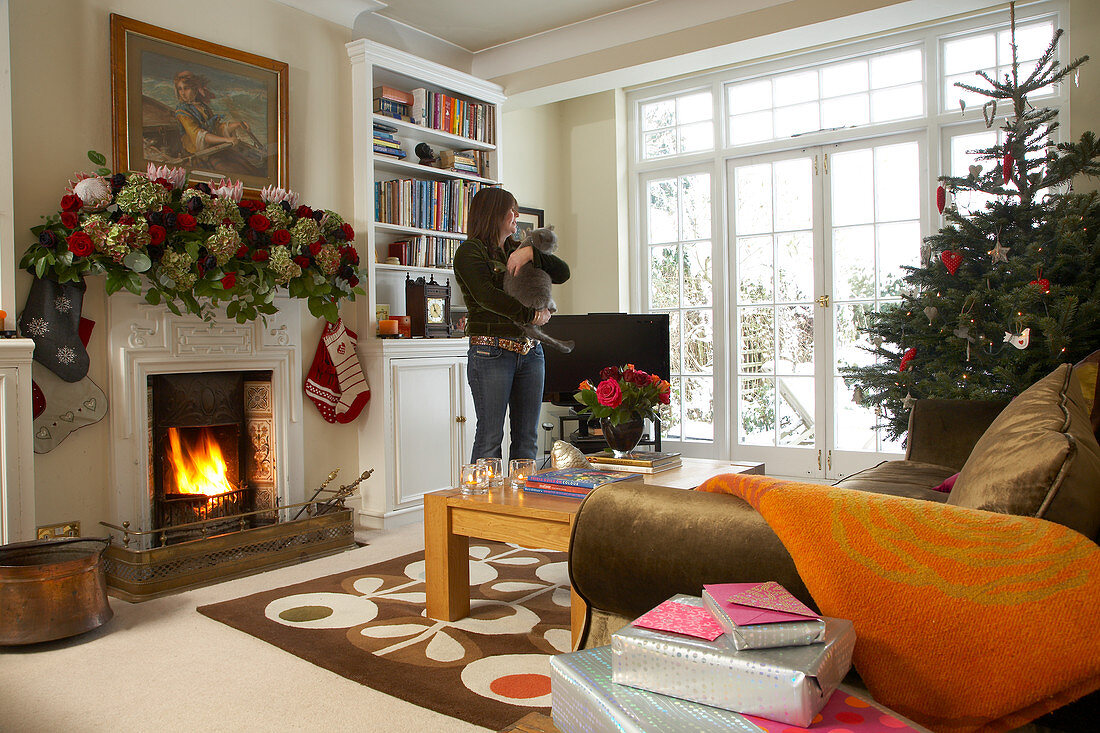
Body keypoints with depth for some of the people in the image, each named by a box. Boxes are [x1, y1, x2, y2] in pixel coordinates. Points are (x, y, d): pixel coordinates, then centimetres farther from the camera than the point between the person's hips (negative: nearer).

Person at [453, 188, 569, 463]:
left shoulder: (517, 250, 19)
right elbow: (486, 296, -15)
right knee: (490, 438, -5)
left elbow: (563, 272, 10)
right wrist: (531, 315, -13)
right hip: (491, 352, -6)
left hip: (530, 351, 6)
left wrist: (531, 253, -5)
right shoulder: (470, 251, 0)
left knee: (527, 438, 6)